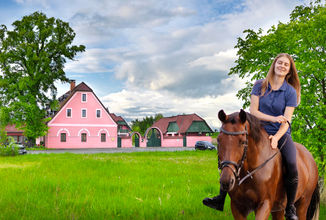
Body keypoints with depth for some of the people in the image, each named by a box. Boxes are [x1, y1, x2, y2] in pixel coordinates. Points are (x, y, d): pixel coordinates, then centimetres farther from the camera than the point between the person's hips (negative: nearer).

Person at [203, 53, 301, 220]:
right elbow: (253, 111, -3)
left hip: (281, 134, -2)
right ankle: (220, 199, -6)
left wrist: (276, 137, -24)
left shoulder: (290, 92, 0)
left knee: (292, 165, -27)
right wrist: (273, 119, -16)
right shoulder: (259, 86, 4)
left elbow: (286, 121, -7)